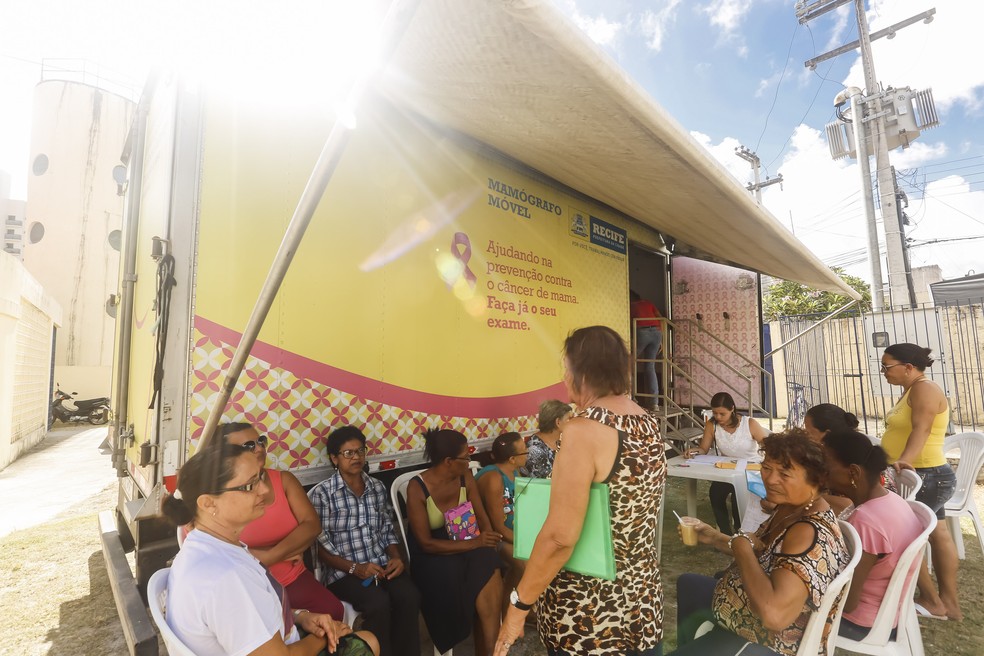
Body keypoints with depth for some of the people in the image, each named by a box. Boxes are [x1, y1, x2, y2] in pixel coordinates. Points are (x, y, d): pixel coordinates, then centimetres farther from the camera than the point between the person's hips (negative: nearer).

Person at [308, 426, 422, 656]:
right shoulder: (321, 494, -5)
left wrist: (396, 558, -7)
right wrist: (355, 568, -18)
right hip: (343, 571, -4)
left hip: (382, 565, 4)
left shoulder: (378, 487, 10)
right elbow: (321, 547, -8)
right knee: (378, 603, -30)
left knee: (409, 596, -24)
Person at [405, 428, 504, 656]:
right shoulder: (417, 488, -19)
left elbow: (481, 516, 1)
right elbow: (426, 543, -20)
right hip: (431, 555, -3)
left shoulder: (465, 476, -5)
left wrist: (487, 540, -21)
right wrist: (472, 543, -28)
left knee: (489, 570, -27)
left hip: (466, 545, 4)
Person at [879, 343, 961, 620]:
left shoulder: (924, 389, -18)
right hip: (924, 475, 11)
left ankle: (931, 600, 10)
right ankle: (949, 601, 26)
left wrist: (904, 460, -46)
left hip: (926, 476, -11)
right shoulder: (913, 390, 12)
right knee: (937, 534, 16)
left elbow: (921, 429, -33)